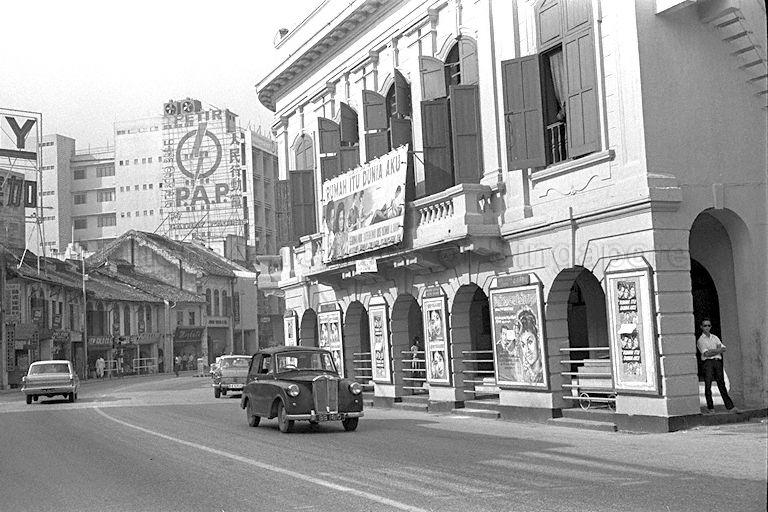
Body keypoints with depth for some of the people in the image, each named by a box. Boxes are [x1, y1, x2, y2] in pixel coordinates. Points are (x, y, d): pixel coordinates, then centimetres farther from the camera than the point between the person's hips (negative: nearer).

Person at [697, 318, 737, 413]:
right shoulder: (700, 340, 3)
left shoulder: (715, 337, 19)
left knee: (721, 384, 3)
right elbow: (706, 354, -8)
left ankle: (730, 406, 1)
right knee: (708, 385, -7)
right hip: (708, 362, -4)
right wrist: (717, 349, 0)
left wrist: (713, 351, -6)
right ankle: (710, 408, -4)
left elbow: (723, 349, 10)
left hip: (718, 362, 4)